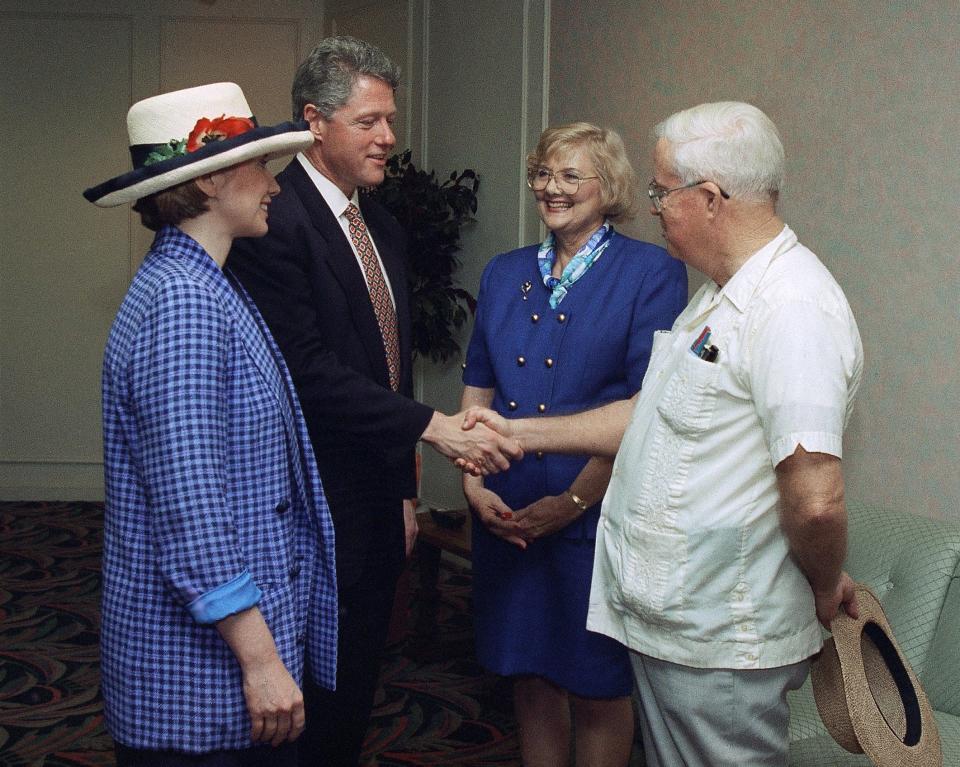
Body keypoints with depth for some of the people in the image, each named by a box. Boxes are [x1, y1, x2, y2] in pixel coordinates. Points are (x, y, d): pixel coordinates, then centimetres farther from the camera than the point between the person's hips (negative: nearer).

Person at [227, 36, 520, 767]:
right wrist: (432, 425, -24)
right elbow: (309, 369, -23)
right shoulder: (275, 220, -15)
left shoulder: (383, 228, 14)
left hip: (378, 506, 8)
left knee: (356, 694, 16)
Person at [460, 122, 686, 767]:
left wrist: (575, 500, -15)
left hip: (595, 516, -5)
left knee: (598, 690, 7)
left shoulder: (653, 273, -6)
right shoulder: (505, 273, 11)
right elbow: (478, 389, 11)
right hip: (506, 514, 5)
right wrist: (473, 484, -2)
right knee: (530, 679, 15)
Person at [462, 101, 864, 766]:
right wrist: (516, 433, 14)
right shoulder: (723, 297, 13)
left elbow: (816, 499, -30)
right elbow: (651, 415, 18)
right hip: (666, 615, 10)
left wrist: (826, 587, -12)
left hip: (717, 644, -10)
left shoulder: (792, 308, -24)